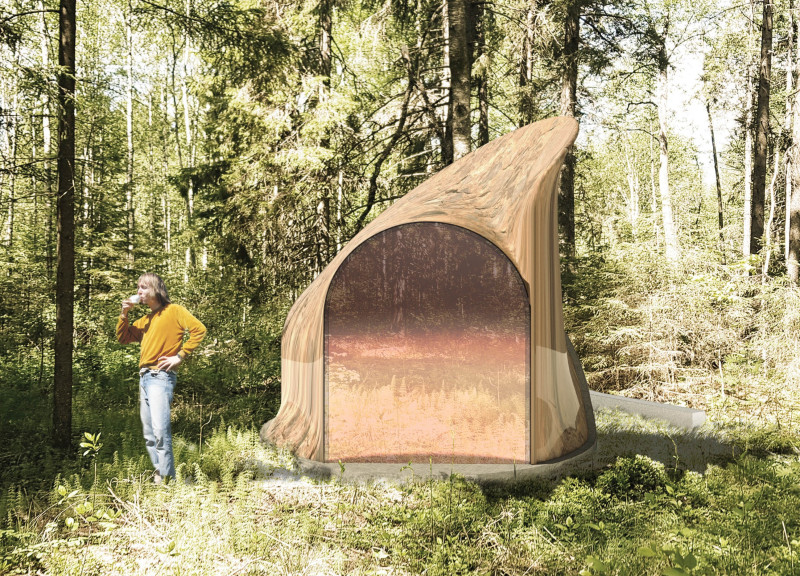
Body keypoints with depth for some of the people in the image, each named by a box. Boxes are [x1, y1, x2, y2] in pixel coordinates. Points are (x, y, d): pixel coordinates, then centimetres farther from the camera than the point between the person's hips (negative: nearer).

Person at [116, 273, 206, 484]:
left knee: (160, 431, -17)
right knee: (149, 435, 10)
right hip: (144, 377, 9)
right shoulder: (146, 320, 23)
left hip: (160, 376, -9)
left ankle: (167, 480, -15)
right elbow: (123, 338, 24)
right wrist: (124, 314, 10)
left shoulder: (173, 311, -2)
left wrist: (180, 356, -14)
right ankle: (159, 475, 16)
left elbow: (199, 329, -13)